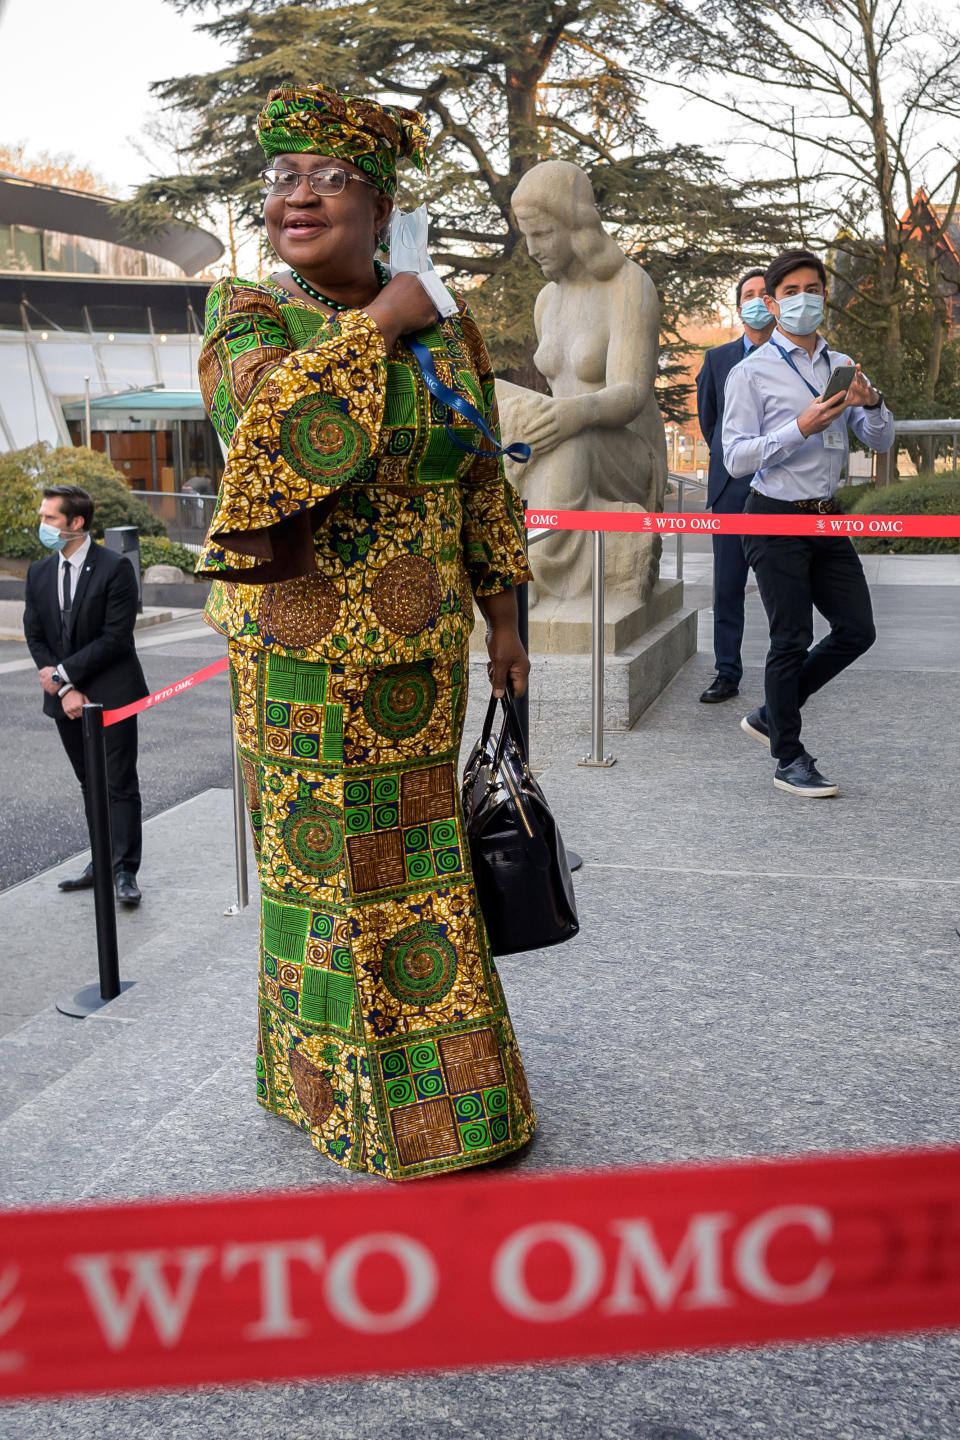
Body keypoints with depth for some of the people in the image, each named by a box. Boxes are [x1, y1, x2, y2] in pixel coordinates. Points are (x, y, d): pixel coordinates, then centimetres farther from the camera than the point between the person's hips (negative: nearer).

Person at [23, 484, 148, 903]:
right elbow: (35, 637, 5)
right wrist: (65, 690, -8)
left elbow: (116, 636, -15)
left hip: (111, 694, -6)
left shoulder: (115, 568, -11)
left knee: (119, 784, -2)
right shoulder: (39, 573, 7)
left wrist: (63, 672, -14)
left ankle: (125, 870, 3)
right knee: (90, 784, 14)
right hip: (66, 696, 6)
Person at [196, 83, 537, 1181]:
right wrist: (376, 325, -18)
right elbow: (270, 412, -27)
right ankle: (345, 1086, 27)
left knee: (414, 851, 14)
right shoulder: (247, 315, -4)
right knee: (322, 856, 6)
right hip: (300, 644, -3)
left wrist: (503, 616, 11)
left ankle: (437, 1075, 33)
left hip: (422, 644, 3)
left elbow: (481, 480, 12)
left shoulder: (445, 330, 6)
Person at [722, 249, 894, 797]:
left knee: (857, 630, 7)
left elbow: (882, 441, 11)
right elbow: (736, 457, -12)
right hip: (776, 519, -6)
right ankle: (790, 760, 11)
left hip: (827, 517, 6)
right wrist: (801, 429, -23)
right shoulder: (752, 373, -5)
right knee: (792, 640, -3)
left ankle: (771, 715, 23)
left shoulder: (843, 367, 12)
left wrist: (872, 404, -11)